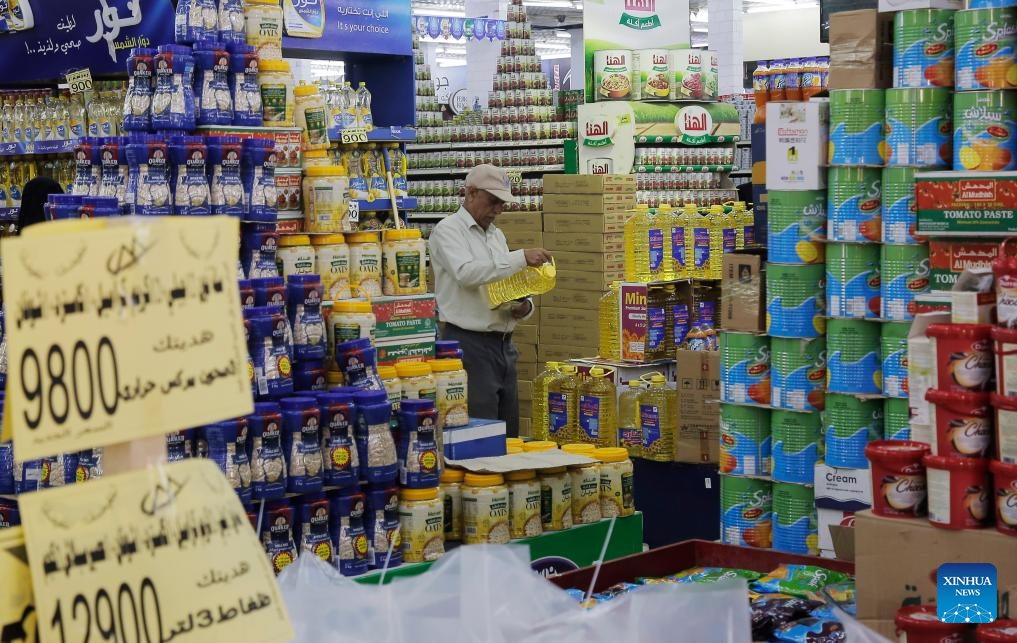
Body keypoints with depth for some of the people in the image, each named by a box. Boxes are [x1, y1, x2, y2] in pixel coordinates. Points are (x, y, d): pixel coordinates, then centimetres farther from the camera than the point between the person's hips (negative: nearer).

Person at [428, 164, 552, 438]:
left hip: (503, 343, 8)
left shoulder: (496, 235, 19)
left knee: (510, 432, 9)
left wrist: (524, 307, 0)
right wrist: (521, 258, -26)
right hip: (469, 343, -8)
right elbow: (467, 273, -23)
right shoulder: (448, 230, -6)